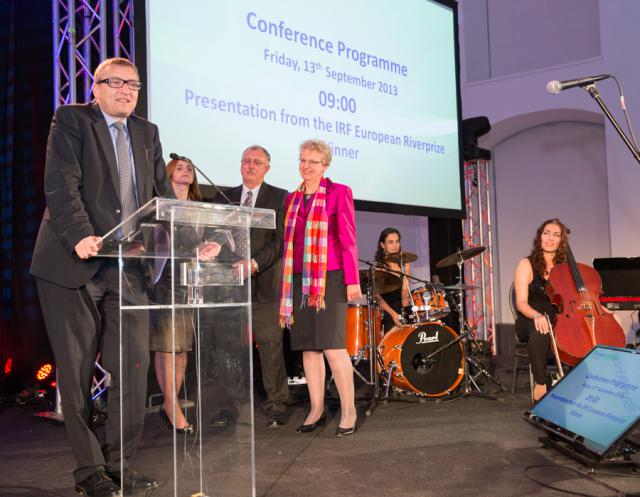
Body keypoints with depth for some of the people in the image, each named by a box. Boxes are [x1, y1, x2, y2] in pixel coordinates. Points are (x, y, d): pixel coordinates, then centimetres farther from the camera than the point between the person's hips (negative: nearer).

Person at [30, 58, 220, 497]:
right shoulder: (71, 119, 1)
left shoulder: (147, 133, 16)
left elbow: (163, 194, 11)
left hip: (128, 268, 4)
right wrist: (81, 235, -28)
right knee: (77, 373, 4)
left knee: (134, 368, 1)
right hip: (74, 264, -4)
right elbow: (61, 184, -12)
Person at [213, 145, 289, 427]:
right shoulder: (223, 198, 17)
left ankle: (276, 407, 4)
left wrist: (254, 263, -17)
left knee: (271, 346, -2)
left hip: (263, 283, -3)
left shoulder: (279, 198, 6)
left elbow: (280, 240, -3)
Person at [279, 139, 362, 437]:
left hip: (329, 277, -5)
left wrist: (352, 280, -10)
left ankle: (348, 411, 0)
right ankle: (316, 409, 14)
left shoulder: (338, 193, 2)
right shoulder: (292, 199, 16)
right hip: (298, 278, 5)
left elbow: (348, 239, -3)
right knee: (307, 345, 6)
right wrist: (286, 283, 14)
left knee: (332, 346, -10)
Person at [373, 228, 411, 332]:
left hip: (400, 307, 4)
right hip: (384, 308, -4)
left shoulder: (405, 264, 8)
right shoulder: (377, 266, -5)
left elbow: (405, 292, 3)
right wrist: (393, 314, -24)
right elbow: (376, 295, -12)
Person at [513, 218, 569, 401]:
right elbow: (521, 303, -11)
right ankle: (540, 385, -27)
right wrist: (536, 315, -32)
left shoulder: (566, 266, 11)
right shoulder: (527, 264, -1)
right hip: (530, 321, -3)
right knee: (540, 332, -39)